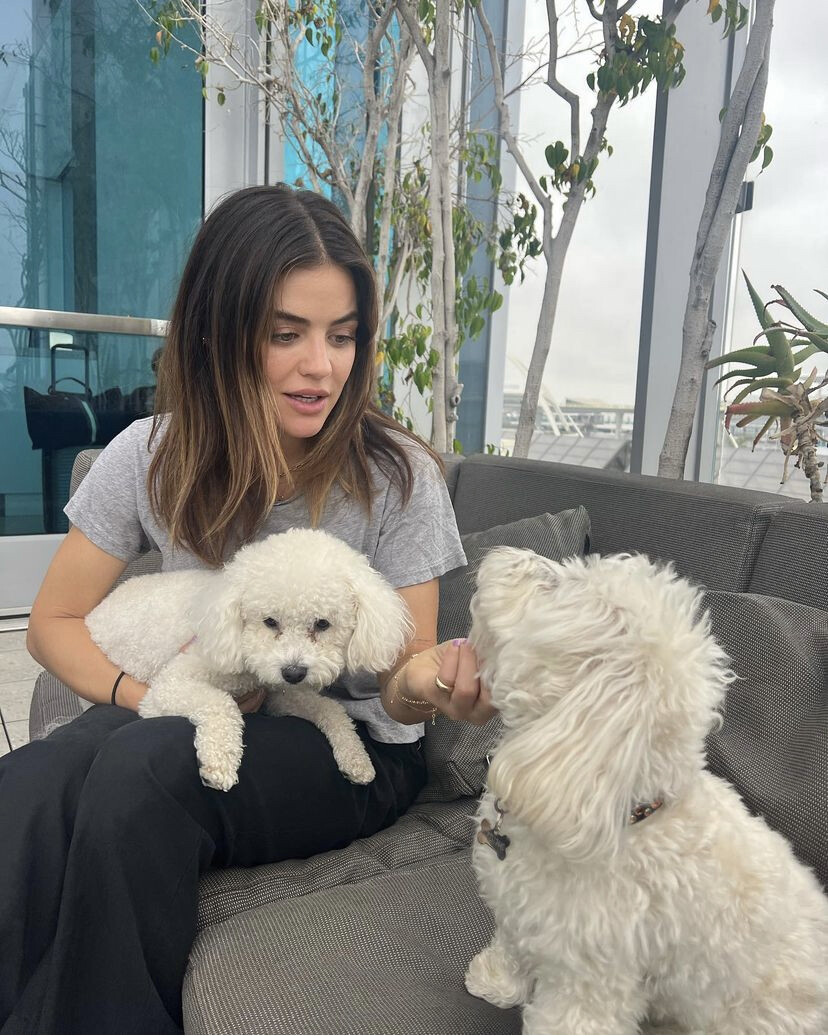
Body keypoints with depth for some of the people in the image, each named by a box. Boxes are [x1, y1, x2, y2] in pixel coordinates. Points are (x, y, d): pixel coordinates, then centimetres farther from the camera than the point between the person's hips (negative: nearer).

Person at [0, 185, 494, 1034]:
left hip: (353, 749, -2)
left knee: (141, 770, -31)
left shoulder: (397, 476, -13)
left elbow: (397, 682, -8)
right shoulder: (153, 457, -5)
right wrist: (150, 697, -16)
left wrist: (429, 684, -33)